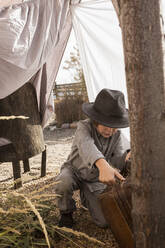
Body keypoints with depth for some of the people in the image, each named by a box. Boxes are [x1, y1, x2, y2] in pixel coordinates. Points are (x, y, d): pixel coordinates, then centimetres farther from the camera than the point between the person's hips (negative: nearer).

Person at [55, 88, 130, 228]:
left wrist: (128, 156, -49)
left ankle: (86, 198, 25)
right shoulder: (84, 127, -27)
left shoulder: (117, 135, -14)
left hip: (95, 180, 3)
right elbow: (86, 146, -50)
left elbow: (117, 162, -24)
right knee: (64, 184, -40)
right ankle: (66, 213, -5)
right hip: (75, 171, -3)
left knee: (104, 222, -8)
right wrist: (103, 165, -71)